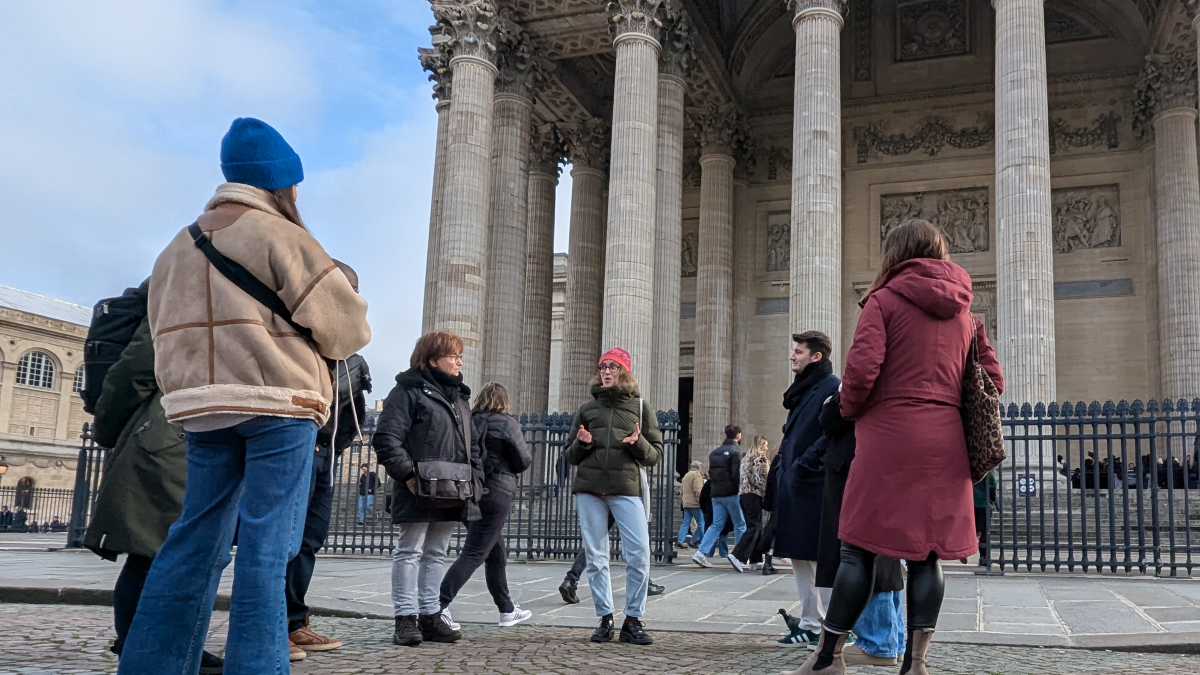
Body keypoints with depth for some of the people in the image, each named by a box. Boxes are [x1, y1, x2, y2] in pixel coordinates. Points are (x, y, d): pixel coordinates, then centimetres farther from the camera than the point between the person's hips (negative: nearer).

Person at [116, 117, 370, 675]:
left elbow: (167, 335, 17)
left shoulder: (177, 247, 17)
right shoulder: (277, 235, -6)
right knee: (266, 546, -5)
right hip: (278, 406, -6)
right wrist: (310, 344, 12)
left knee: (194, 540, 11)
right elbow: (347, 324, -7)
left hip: (201, 409, 7)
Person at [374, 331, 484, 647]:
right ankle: (406, 618, 5)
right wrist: (407, 475, -18)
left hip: (451, 492, 8)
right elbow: (387, 437, -14)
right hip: (419, 491, -8)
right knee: (409, 552, 0)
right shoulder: (409, 389, -5)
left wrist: (475, 480, 10)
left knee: (436, 553, 13)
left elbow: (472, 444, 22)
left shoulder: (459, 396, 19)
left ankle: (431, 616, 20)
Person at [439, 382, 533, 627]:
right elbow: (523, 461, -5)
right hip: (496, 493, -7)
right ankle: (439, 603, -18)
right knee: (473, 554, -7)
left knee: (497, 554, 18)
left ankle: (507, 609, 28)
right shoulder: (507, 423, -5)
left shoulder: (469, 421, 7)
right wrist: (528, 452, 16)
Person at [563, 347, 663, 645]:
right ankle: (605, 618, 13)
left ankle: (633, 620, 1)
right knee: (596, 557, 3)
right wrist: (581, 443, -3)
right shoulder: (587, 409, 16)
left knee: (639, 553, -11)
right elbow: (569, 456, 19)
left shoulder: (641, 407, 11)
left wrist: (639, 444, -12)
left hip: (627, 489, -2)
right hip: (589, 490, 2)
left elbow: (656, 455, 9)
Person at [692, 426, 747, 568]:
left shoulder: (714, 452, 14)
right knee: (740, 525, 4)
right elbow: (737, 475, -17)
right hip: (731, 494, -7)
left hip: (716, 494, 7)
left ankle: (702, 553, -2)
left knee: (716, 524, 9)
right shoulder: (735, 452, -9)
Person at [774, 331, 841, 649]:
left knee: (822, 559, -4)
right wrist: (784, 465, 14)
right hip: (793, 487, 9)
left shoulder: (832, 388, -9)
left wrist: (804, 465, -19)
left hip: (816, 488, -9)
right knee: (799, 558, 12)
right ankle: (810, 624, 20)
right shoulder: (802, 389, 18)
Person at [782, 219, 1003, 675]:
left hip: (890, 435, -5)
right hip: (946, 444, 5)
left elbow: (861, 369, -14)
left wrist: (849, 411, 3)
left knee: (859, 547, 0)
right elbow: (993, 380, 13)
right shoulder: (963, 312, 16)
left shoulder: (884, 300, -1)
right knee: (927, 553, 5)